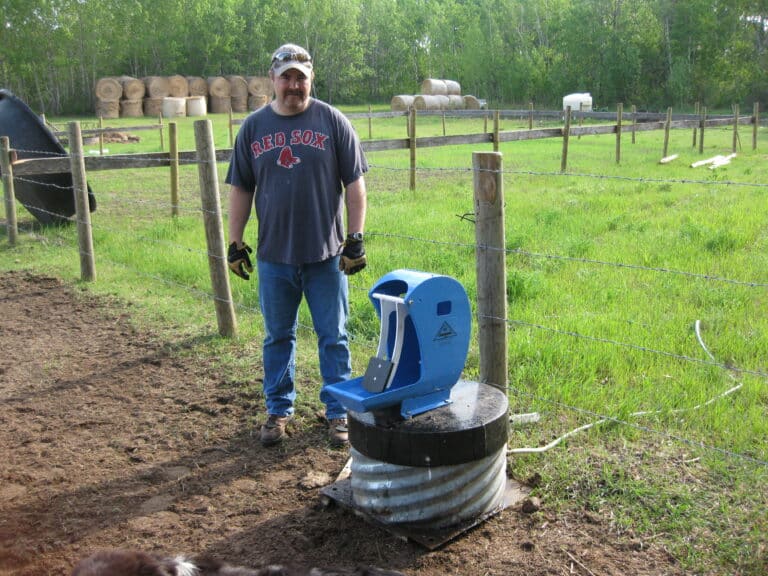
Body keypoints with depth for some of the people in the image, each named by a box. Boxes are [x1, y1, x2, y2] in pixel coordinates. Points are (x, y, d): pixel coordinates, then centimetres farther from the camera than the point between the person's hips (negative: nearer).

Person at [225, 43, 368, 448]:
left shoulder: (332, 122, 0)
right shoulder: (253, 127, 6)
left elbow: (354, 184, -1)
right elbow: (240, 189, 10)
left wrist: (355, 239, -7)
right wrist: (235, 243, 6)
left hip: (326, 255, -2)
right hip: (273, 256, 2)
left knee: (333, 337, 6)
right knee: (278, 337, 13)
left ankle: (338, 412, 21)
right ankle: (278, 410, 28)